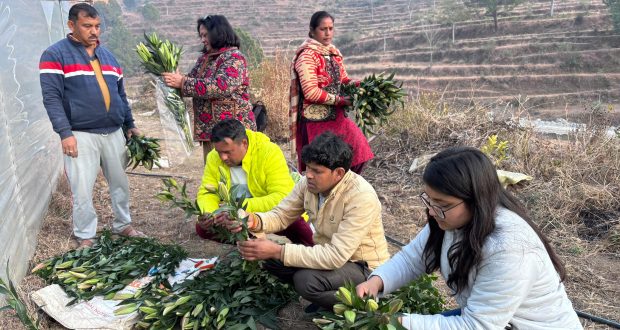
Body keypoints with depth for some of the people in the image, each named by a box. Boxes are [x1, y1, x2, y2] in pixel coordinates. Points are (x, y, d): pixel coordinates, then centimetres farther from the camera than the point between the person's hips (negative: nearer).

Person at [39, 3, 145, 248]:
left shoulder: (107, 55, 16)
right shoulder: (55, 55, -4)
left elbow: (120, 95, 20)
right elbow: (51, 97, -10)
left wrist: (130, 124, 17)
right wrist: (65, 132, -18)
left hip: (114, 133, 5)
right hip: (81, 135, -5)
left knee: (120, 183, 12)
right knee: (83, 191, 0)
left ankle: (123, 225, 29)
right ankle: (85, 237, 14)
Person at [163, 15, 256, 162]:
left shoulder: (234, 58, -9)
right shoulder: (204, 58, 16)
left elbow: (221, 86, -23)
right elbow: (191, 82, 19)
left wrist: (182, 82, -20)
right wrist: (174, 79, -2)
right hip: (208, 129, 8)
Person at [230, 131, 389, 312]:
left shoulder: (361, 197, -31)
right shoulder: (309, 183, -10)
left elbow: (336, 256, -35)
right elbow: (281, 215, -1)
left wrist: (278, 251, -37)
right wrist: (254, 220, -25)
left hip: (363, 266, -7)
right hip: (328, 253, 7)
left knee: (305, 280, -31)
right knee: (268, 256, -7)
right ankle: (322, 294, 9)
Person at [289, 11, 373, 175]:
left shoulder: (334, 53, 12)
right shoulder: (307, 56, -12)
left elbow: (343, 79, 17)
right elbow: (311, 92, -20)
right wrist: (340, 100, -18)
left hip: (336, 117, 8)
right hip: (317, 120, -7)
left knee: (356, 154, 6)